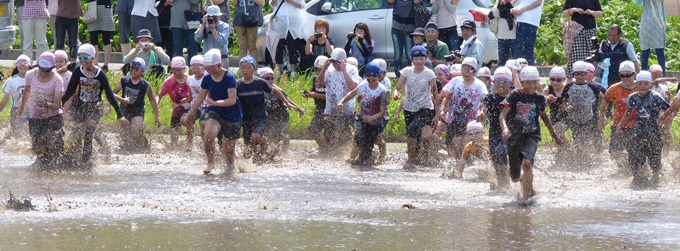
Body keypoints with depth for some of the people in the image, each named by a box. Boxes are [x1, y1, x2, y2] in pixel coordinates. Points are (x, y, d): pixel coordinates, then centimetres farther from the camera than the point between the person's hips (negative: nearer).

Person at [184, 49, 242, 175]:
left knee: (228, 147, 5)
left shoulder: (229, 78, -18)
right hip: (214, 112, 3)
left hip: (231, 115, -3)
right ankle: (210, 162, -11)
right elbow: (200, 98, 10)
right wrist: (189, 115, 15)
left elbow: (232, 100, -24)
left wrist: (215, 103, -37)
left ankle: (230, 166, 35)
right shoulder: (207, 79, -2)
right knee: (208, 133, -27)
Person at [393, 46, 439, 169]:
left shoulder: (429, 74, -3)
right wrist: (396, 93, -25)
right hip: (409, 109, 4)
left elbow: (435, 95, -2)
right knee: (414, 136, 6)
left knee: (412, 129, -25)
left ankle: (411, 159, -16)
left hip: (425, 109, -4)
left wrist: (437, 115, -5)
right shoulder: (407, 71, 3)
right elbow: (398, 88, 0)